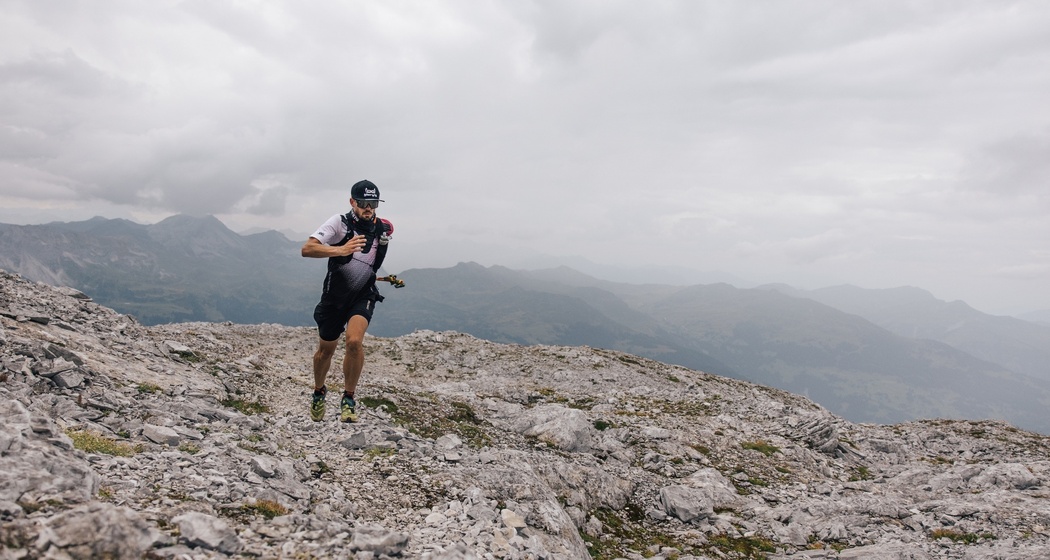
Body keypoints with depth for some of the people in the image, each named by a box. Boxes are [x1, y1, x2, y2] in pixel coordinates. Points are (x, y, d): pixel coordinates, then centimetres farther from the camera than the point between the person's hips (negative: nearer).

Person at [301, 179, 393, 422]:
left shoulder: (383, 228, -4)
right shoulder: (339, 222, -15)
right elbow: (307, 249, -28)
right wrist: (340, 250, -41)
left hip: (364, 295, 1)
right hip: (334, 295, 0)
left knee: (354, 341, -25)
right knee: (326, 350, 12)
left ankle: (349, 399, -7)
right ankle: (319, 393, 41)